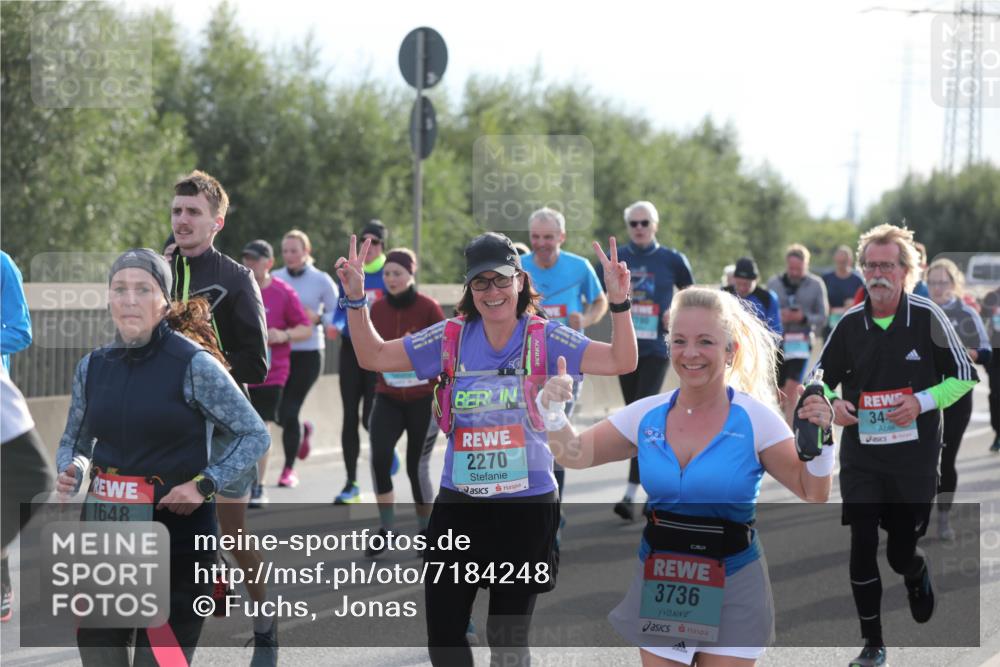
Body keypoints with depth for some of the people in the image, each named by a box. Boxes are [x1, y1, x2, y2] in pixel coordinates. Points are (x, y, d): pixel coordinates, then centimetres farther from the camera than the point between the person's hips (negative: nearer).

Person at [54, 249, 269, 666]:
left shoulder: (194, 365, -8)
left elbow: (255, 435, -3)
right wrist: (70, 469, -2)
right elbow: (73, 441, 20)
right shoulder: (92, 367, 6)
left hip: (177, 529, -5)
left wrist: (204, 484, -14)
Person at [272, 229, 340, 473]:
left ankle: (289, 469, 11)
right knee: (278, 412, 2)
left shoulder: (321, 280, -2)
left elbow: (338, 316, 3)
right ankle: (303, 430, 38)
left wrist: (317, 318, -14)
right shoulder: (275, 279, 3)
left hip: (308, 353, -3)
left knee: (289, 411, -6)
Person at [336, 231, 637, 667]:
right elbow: (373, 357, 4)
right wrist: (356, 299, -10)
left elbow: (620, 363, -14)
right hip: (457, 503, 2)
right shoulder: (451, 338, 0)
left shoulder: (545, 339, -6)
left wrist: (618, 303, -28)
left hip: (527, 504, -2)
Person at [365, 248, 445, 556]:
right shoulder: (377, 309, 3)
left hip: (423, 399, -3)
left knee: (417, 466, 2)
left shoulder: (428, 308, -10)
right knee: (379, 457, -15)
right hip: (388, 398, 3)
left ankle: (426, 532, 21)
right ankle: (386, 528, -4)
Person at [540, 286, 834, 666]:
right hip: (658, 583, 4)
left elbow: (813, 496, -7)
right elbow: (575, 455, 8)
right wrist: (552, 412, -10)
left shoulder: (755, 418, -12)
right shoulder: (647, 415, -2)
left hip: (731, 590, -3)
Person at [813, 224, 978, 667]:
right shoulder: (850, 324, 0)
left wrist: (922, 402, -16)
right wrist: (831, 403, -10)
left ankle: (918, 579, 43)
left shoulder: (927, 318, -8)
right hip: (861, 457, 2)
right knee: (862, 546, -6)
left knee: (902, 552, 4)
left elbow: (964, 376, -1)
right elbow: (823, 377, 12)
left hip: (915, 459, -2)